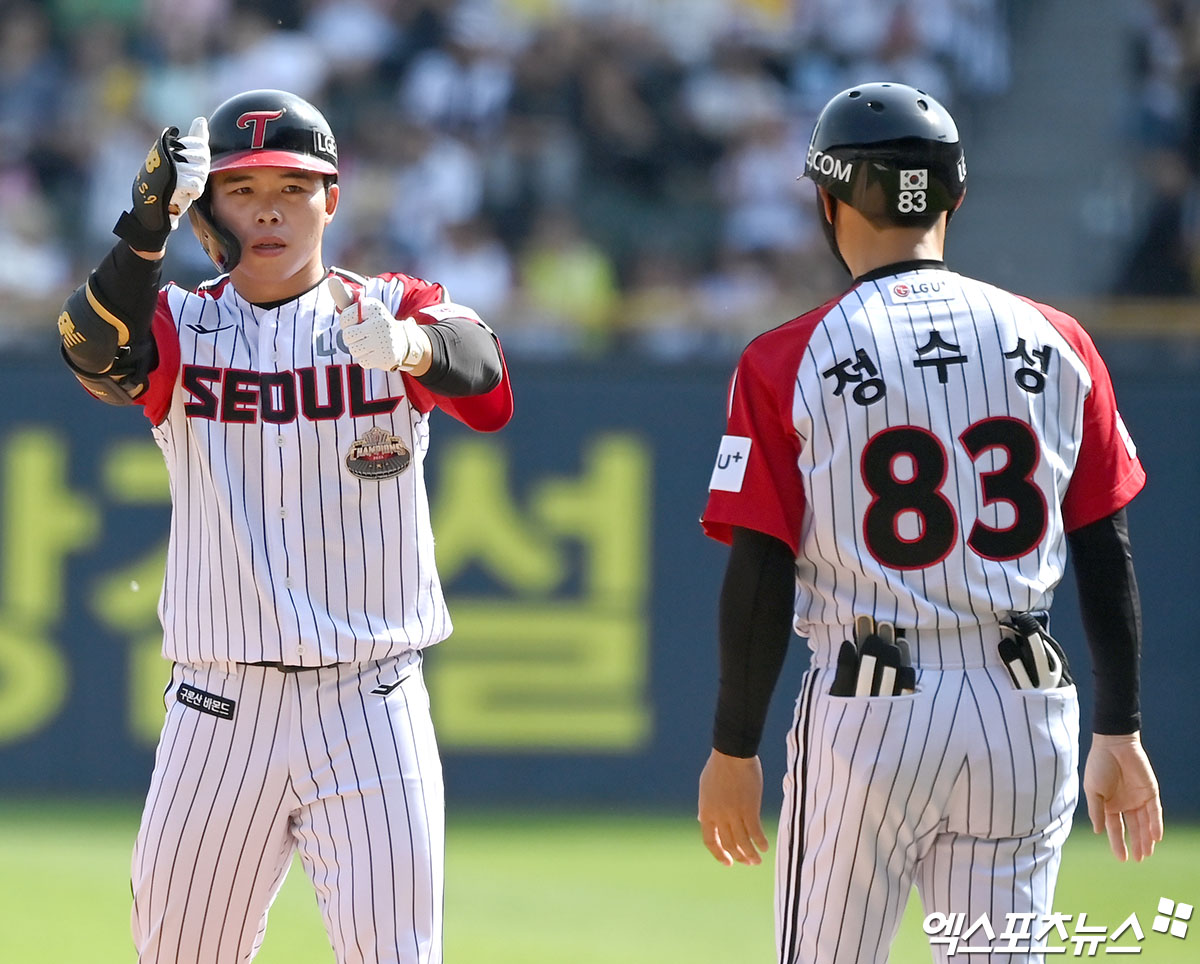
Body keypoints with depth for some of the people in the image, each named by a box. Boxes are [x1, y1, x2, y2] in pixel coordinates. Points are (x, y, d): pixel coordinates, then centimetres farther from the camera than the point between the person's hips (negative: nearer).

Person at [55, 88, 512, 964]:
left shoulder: (387, 310, 3)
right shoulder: (180, 327, 6)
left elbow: (479, 369, -19)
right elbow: (97, 354, -17)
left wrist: (408, 346, -44)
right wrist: (148, 230, -35)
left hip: (369, 704, -1)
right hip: (220, 706, 1)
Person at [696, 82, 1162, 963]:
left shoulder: (787, 362, -4)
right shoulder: (1056, 345, 4)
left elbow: (760, 577, -6)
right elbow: (1108, 556, 6)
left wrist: (734, 750, 2)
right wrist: (1118, 733, 12)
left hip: (869, 721, -3)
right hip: (1024, 708, 3)